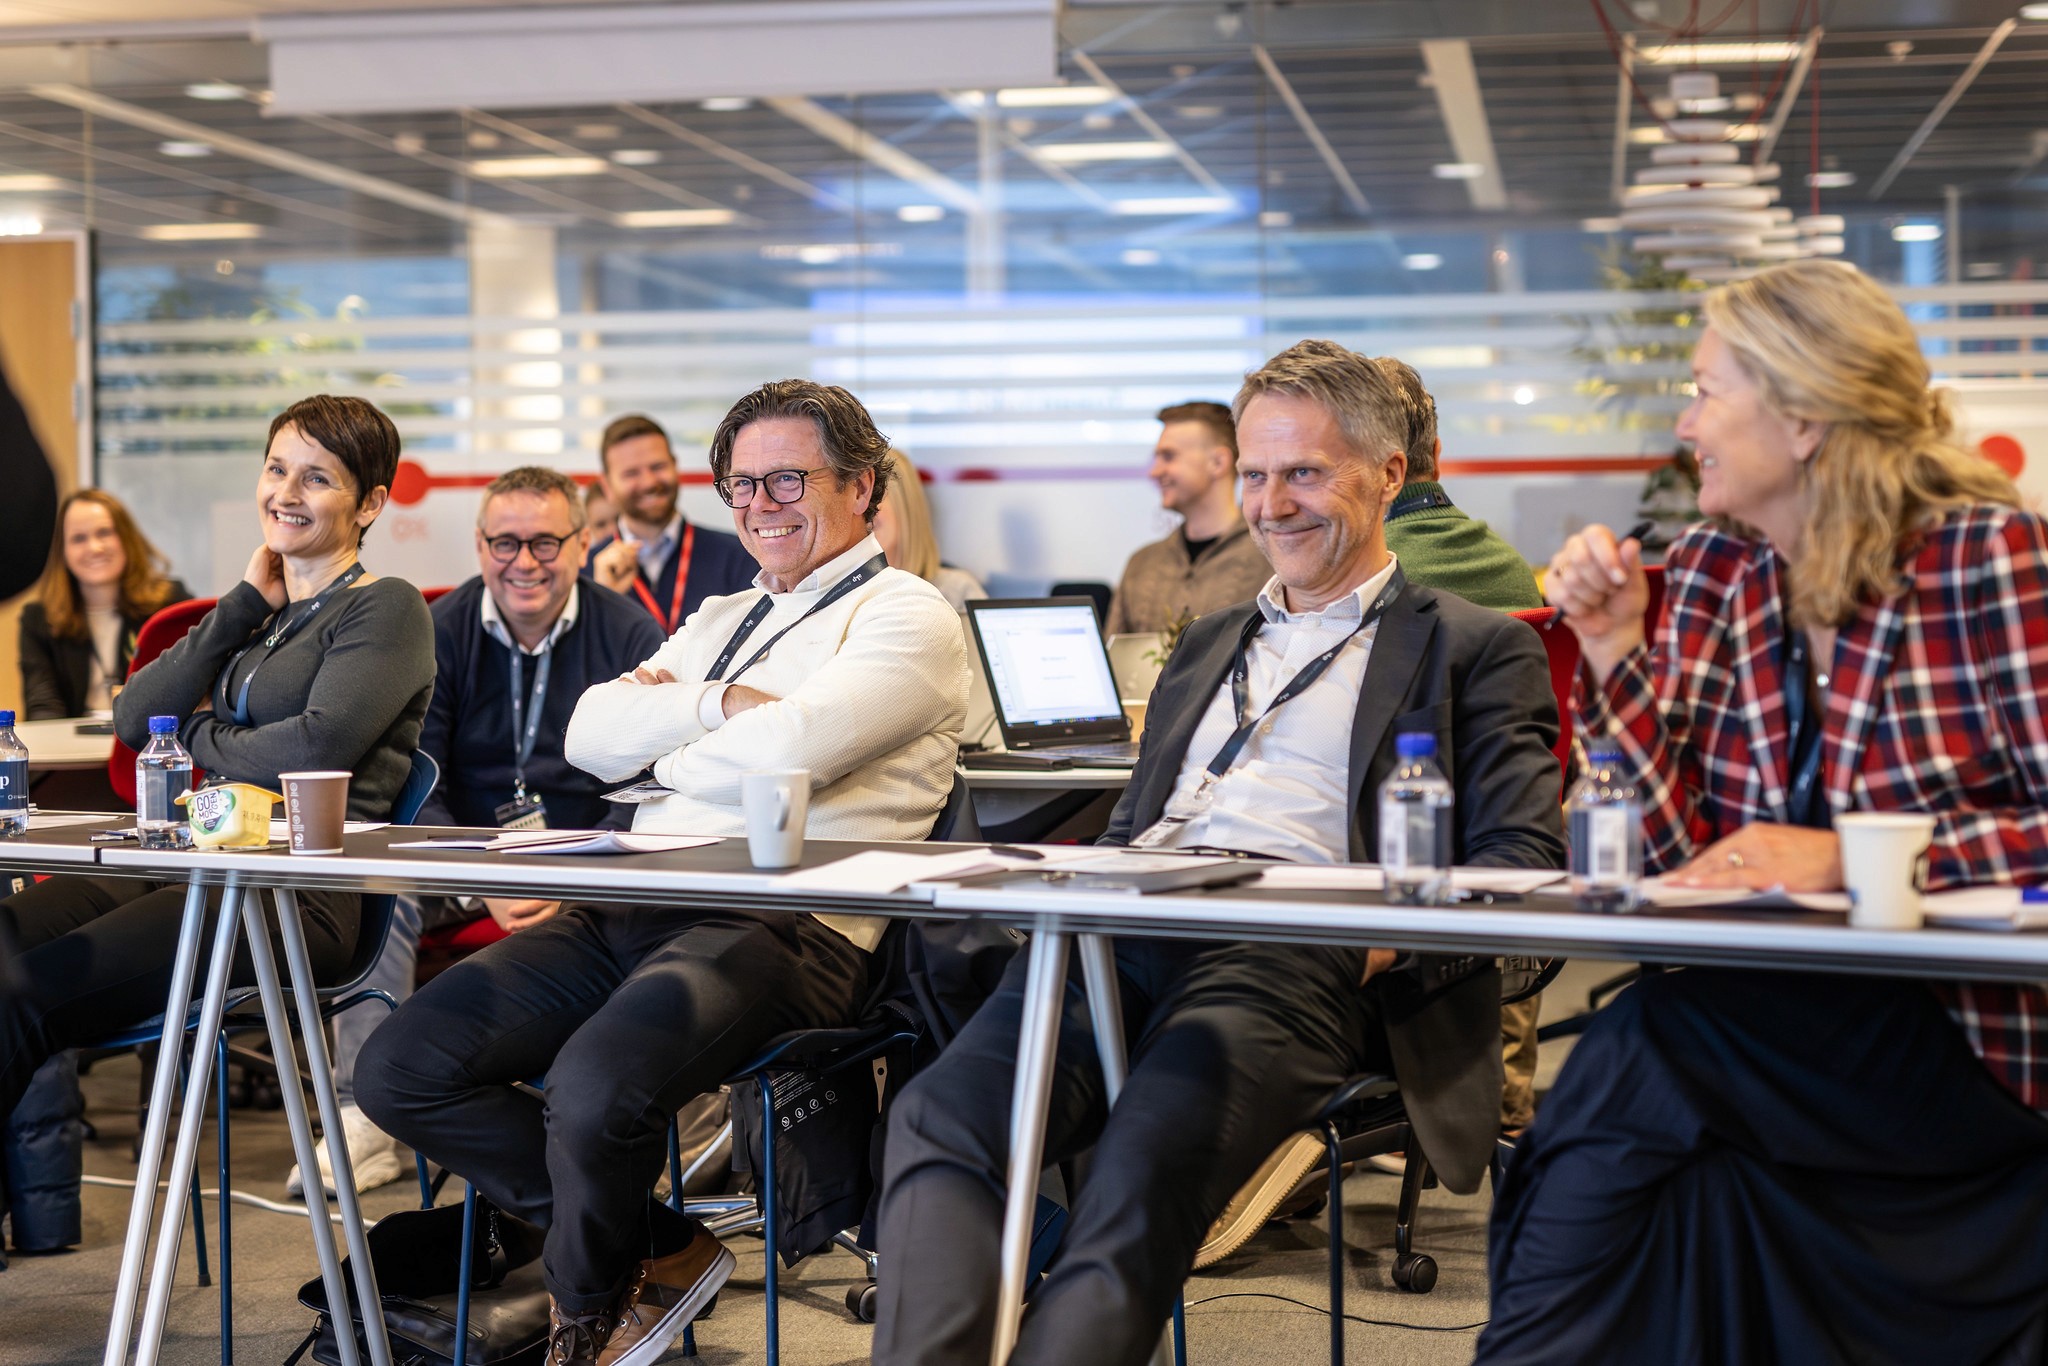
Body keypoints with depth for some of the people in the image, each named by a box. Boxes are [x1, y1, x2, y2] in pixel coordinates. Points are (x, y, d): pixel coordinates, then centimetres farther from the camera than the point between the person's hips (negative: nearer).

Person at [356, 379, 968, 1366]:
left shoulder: (904, 613, 2)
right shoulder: (722, 619, 26)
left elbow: (794, 747, -16)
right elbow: (591, 738, 13)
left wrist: (672, 729, 3)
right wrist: (719, 702, -2)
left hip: (785, 929, -8)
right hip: (629, 914, 8)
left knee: (596, 1088, -34)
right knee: (400, 1067, -8)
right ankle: (657, 1250, 4)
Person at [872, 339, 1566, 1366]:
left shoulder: (1476, 649, 16)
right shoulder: (1207, 643, 34)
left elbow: (1524, 863, 4)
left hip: (1292, 948, -5)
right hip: (1127, 932, 5)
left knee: (1142, 1175, -35)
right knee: (937, 1117, -26)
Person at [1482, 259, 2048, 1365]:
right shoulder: (1711, 569, 8)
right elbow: (1683, 857, 4)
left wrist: (1849, 856, -21)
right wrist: (1615, 650, -5)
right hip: (1786, 1019, 4)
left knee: (1639, 1051, -26)